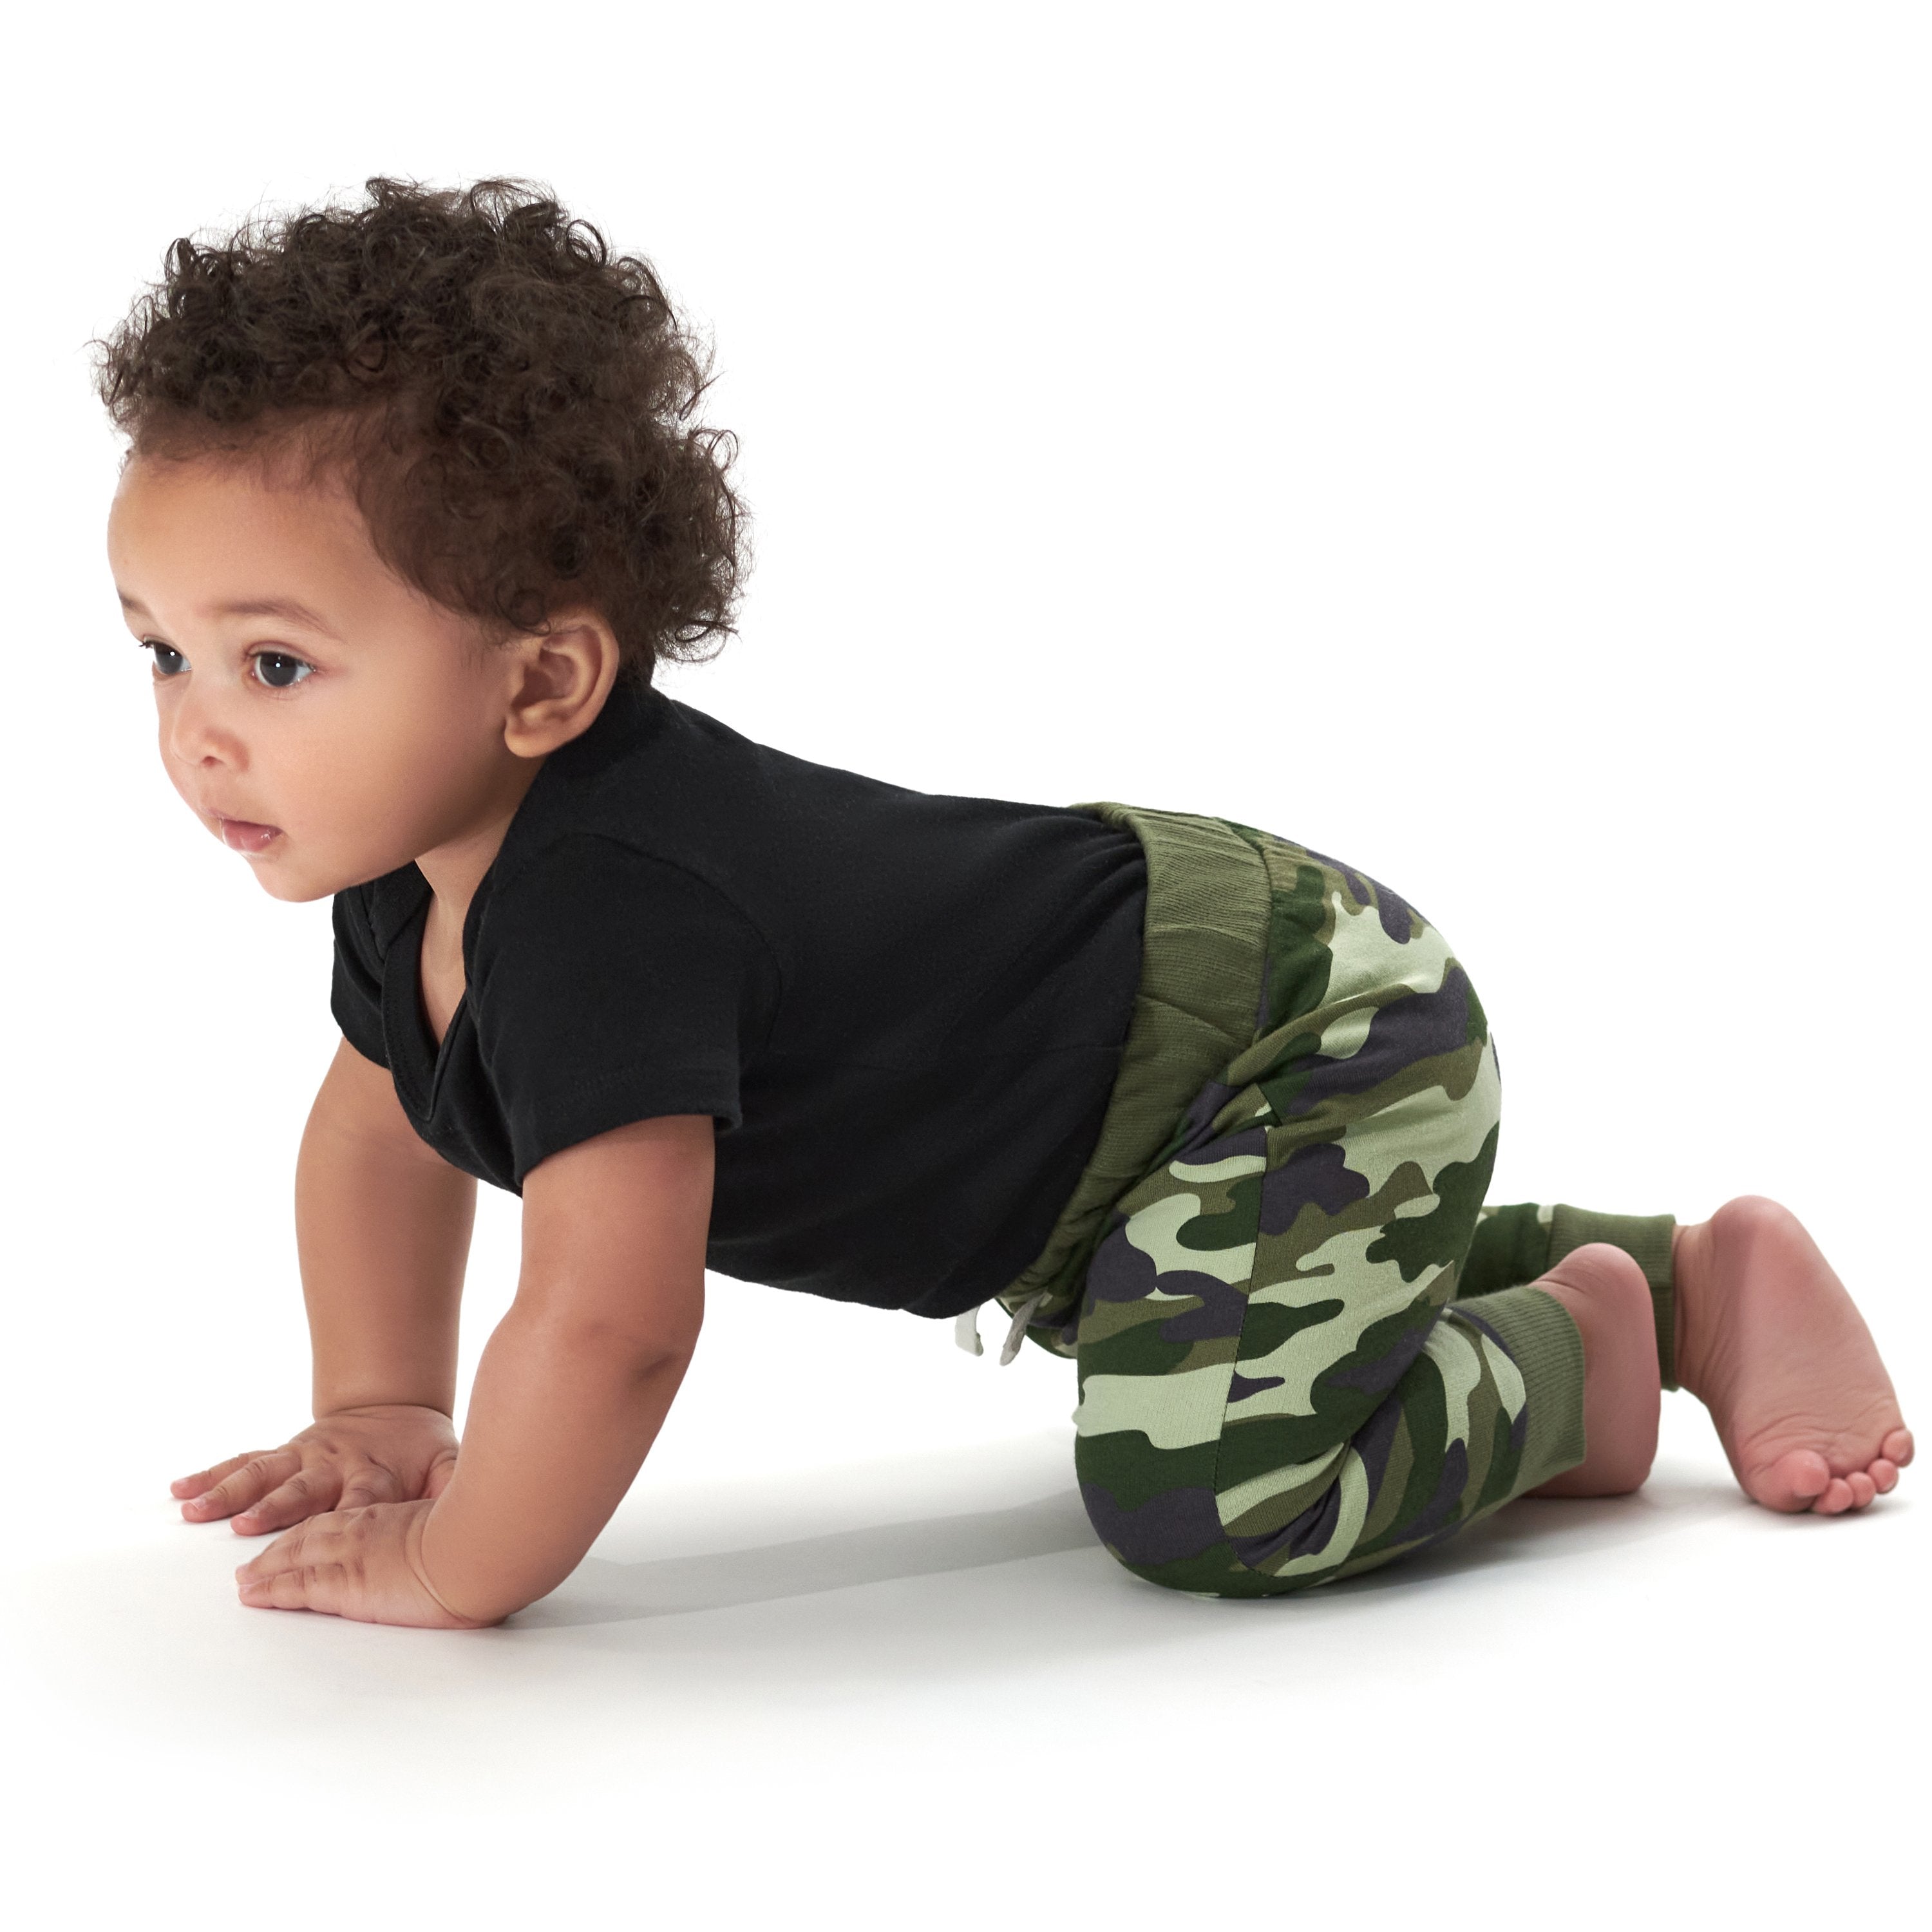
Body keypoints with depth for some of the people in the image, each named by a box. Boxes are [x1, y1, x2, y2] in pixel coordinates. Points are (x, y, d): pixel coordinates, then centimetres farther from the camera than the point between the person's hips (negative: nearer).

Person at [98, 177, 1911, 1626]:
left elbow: (605, 1321, -40)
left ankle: (1571, 1367, 1)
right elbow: (381, 1123, 12)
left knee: (1204, 1489, -24)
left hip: (1316, 1043, -10)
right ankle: (1683, 1278, 41)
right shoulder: (421, 846, -7)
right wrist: (383, 1417, 7)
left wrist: (457, 1571, -24)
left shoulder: (603, 904, -38)